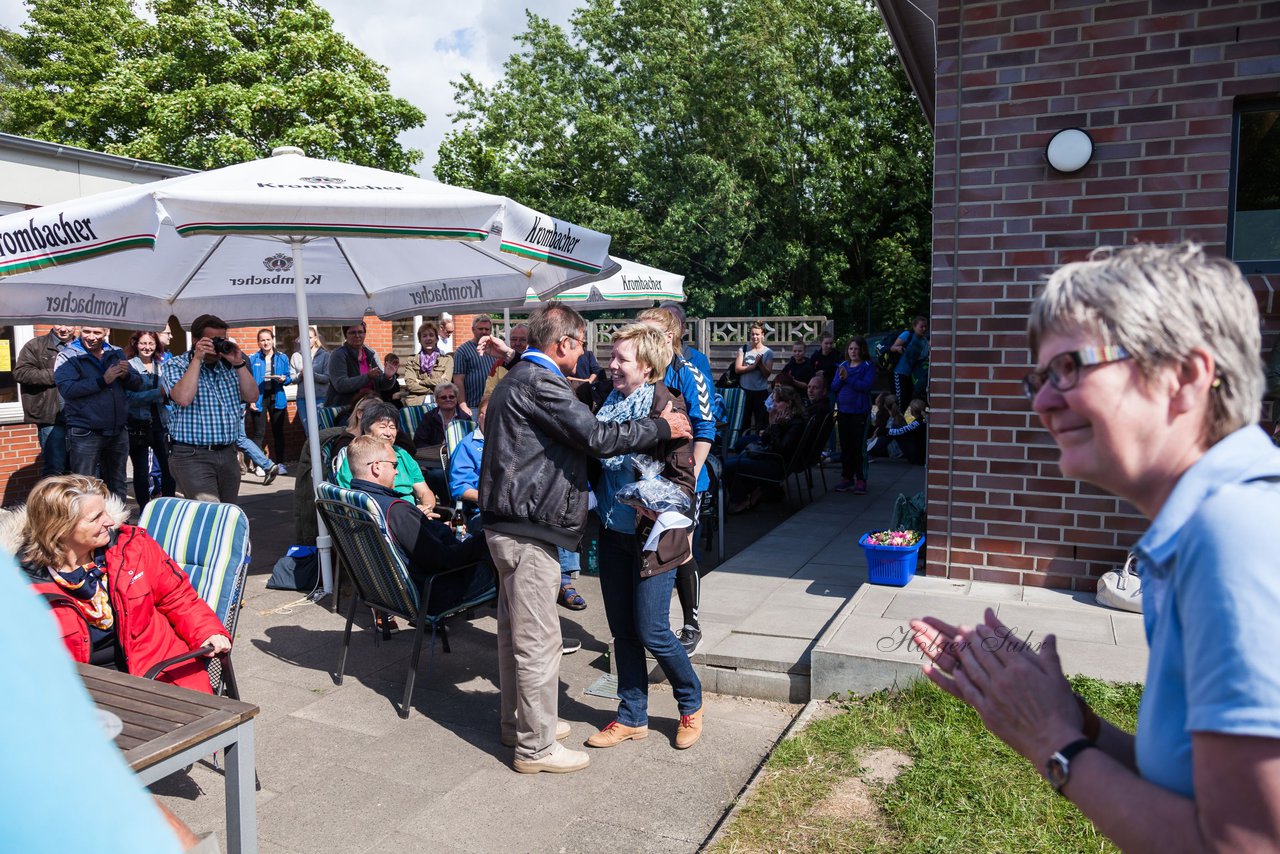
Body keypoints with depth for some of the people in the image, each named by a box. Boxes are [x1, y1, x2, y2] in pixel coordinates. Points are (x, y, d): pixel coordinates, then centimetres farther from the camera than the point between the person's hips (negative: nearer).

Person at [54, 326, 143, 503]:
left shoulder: (117, 353, 10)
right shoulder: (67, 356, -5)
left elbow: (137, 384, 7)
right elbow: (67, 389, -19)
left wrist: (126, 375, -14)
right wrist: (103, 380, -23)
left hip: (118, 433, 5)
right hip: (85, 434, -5)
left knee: (119, 486, 15)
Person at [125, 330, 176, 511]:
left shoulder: (161, 366, 12)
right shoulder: (129, 366, -2)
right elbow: (131, 397, -15)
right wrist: (159, 392, -24)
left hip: (161, 423, 3)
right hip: (138, 426, -3)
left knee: (169, 467, -2)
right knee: (141, 470, 5)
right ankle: (144, 509, 16)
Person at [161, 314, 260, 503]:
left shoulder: (228, 367, 14)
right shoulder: (174, 366, 1)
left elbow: (252, 397, 4)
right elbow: (183, 398, -18)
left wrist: (239, 363, -4)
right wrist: (197, 359, -14)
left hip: (228, 455, 5)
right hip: (192, 455, -5)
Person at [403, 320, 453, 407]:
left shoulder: (447, 359, 13)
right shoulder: (412, 362, 16)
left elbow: (445, 381, -1)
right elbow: (410, 384, 2)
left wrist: (421, 382, 0)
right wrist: (435, 389, -5)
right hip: (417, 404, 0)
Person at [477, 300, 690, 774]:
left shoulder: (518, 380, 16)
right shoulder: (539, 383, -17)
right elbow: (595, 437, -20)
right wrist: (662, 428, -10)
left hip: (508, 523, 11)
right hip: (528, 527, -11)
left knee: (515, 629, 20)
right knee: (538, 641, -2)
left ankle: (518, 721, 35)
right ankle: (536, 748, 10)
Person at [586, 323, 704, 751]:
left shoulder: (666, 406, -13)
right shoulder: (609, 403, 6)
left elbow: (684, 476, -13)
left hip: (652, 535, -6)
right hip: (613, 533, 7)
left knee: (651, 632, 0)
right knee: (622, 630, 14)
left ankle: (691, 705, 27)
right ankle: (632, 717, 30)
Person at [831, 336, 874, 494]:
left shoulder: (867, 367, -4)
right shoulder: (842, 366, 10)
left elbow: (866, 386, -18)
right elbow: (834, 387, 6)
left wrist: (848, 378, -21)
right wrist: (840, 379, -14)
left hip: (860, 412, -5)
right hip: (843, 411, 5)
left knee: (859, 446, -2)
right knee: (845, 446, 10)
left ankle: (861, 479, 5)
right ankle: (846, 477, 19)